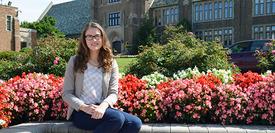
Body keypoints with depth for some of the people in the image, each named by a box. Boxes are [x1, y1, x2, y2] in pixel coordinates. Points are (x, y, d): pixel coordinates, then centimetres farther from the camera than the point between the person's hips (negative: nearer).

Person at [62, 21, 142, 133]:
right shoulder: (75, 61, 4)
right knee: (117, 118, -32)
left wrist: (103, 106, -19)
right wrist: (84, 107, -17)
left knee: (135, 123, -24)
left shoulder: (111, 63, 10)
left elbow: (113, 92, 3)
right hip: (80, 111, -3)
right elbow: (66, 93, 1)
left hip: (102, 109, 3)